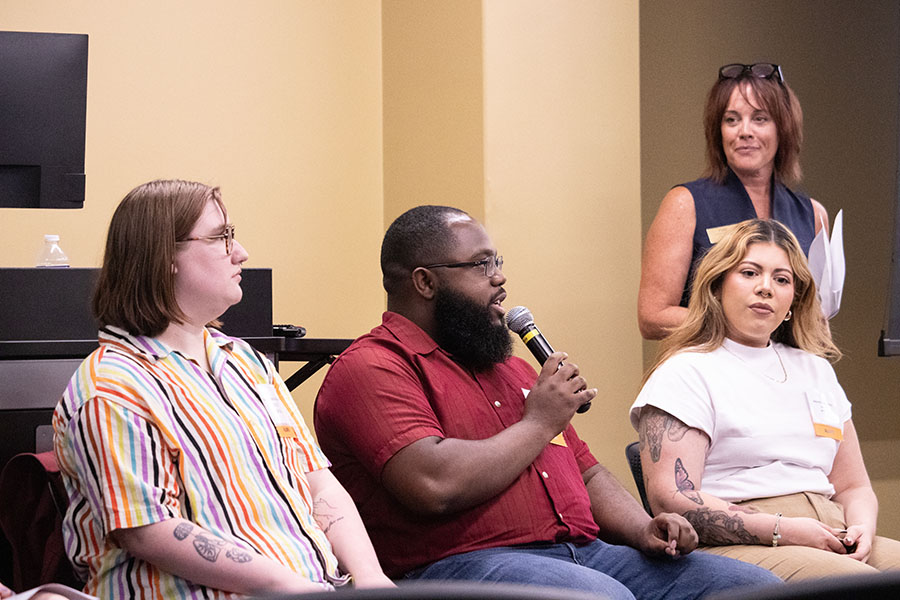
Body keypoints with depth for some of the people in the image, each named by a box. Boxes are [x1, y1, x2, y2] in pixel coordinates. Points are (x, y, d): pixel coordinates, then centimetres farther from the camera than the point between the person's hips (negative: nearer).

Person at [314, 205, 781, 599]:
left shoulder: (512, 368, 29)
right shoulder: (371, 368, -1)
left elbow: (588, 476, 31)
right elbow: (435, 485, -18)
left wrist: (646, 531, 9)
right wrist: (540, 423, -3)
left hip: (582, 551, 8)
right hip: (462, 562, -8)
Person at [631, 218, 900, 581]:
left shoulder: (815, 370, 26)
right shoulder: (686, 373, 3)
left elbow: (853, 487, 26)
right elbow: (670, 499, -9)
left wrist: (861, 529, 1)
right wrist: (782, 529, -15)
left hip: (833, 542, 7)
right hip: (734, 546, -7)